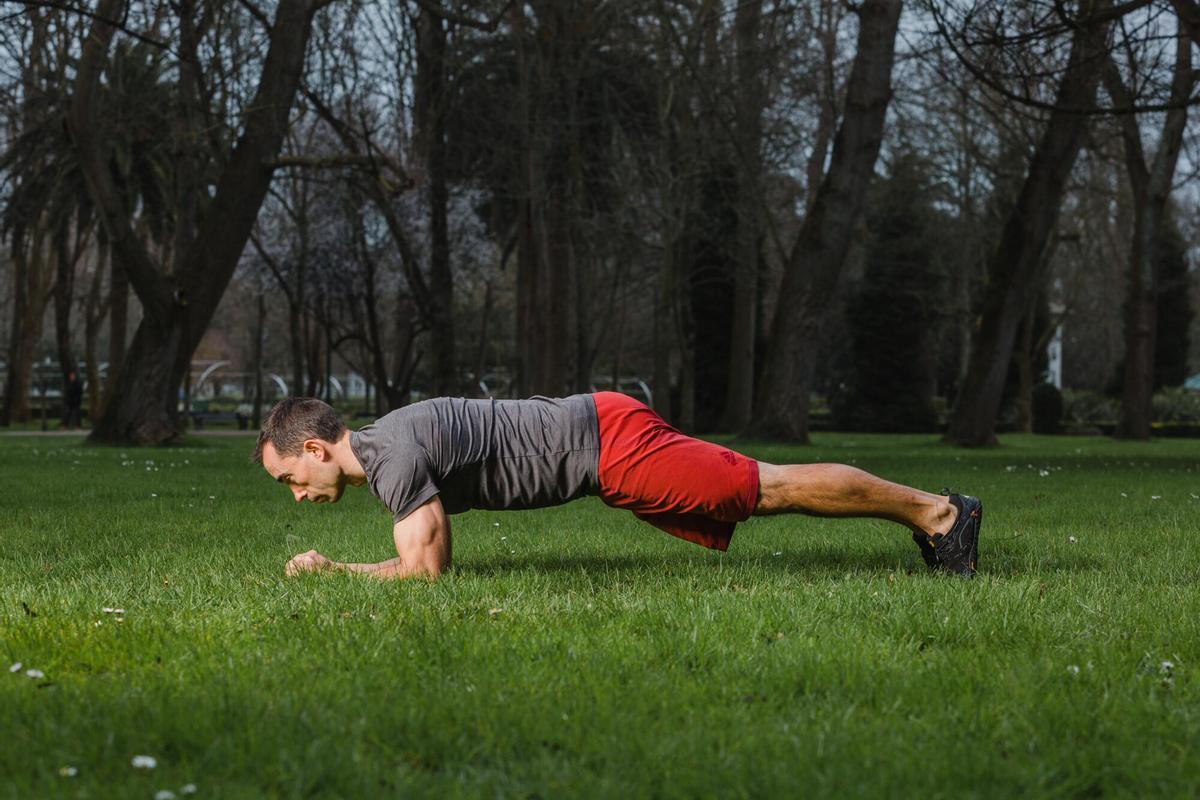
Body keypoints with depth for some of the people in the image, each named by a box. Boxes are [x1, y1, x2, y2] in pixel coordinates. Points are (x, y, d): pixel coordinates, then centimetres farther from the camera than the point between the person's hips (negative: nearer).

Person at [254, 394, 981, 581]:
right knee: (761, 493, 16)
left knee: (771, 490, -4)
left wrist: (329, 569, -12)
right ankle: (926, 515, 25)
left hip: (608, 444, -9)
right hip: (601, 443, 9)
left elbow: (424, 569, -22)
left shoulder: (393, 453, -18)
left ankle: (935, 511, 4)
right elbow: (437, 552, 25)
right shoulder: (386, 448, 12)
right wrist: (335, 563, 14)